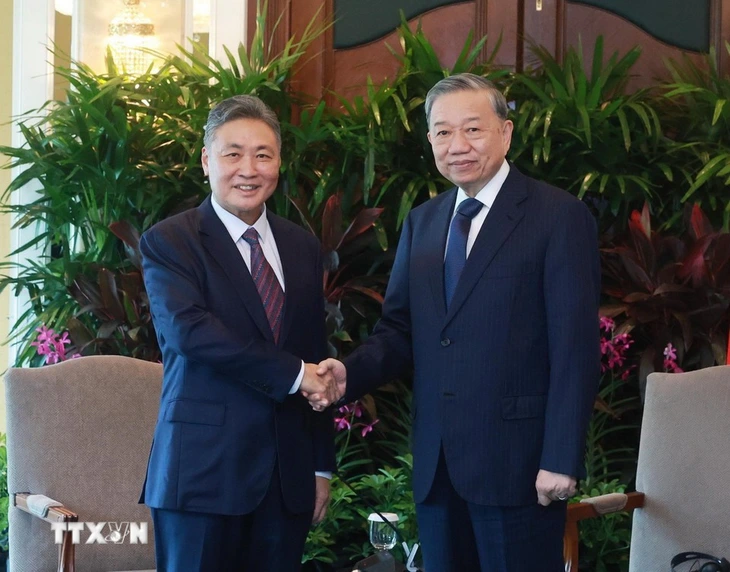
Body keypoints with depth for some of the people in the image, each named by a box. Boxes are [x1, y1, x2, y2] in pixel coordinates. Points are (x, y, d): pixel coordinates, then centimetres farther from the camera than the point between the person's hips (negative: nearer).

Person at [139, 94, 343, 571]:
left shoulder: (303, 247, 14)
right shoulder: (168, 242, -1)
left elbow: (317, 357, 16)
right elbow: (189, 330, -18)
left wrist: (322, 466, 14)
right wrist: (292, 373, -17)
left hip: (288, 477, 4)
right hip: (204, 470, -4)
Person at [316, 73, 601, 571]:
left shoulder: (560, 217, -5)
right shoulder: (421, 223, 14)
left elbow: (575, 349, -10)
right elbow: (400, 330, 14)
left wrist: (561, 460, -16)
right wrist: (349, 372, -7)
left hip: (517, 462, -6)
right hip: (437, 466, 6)